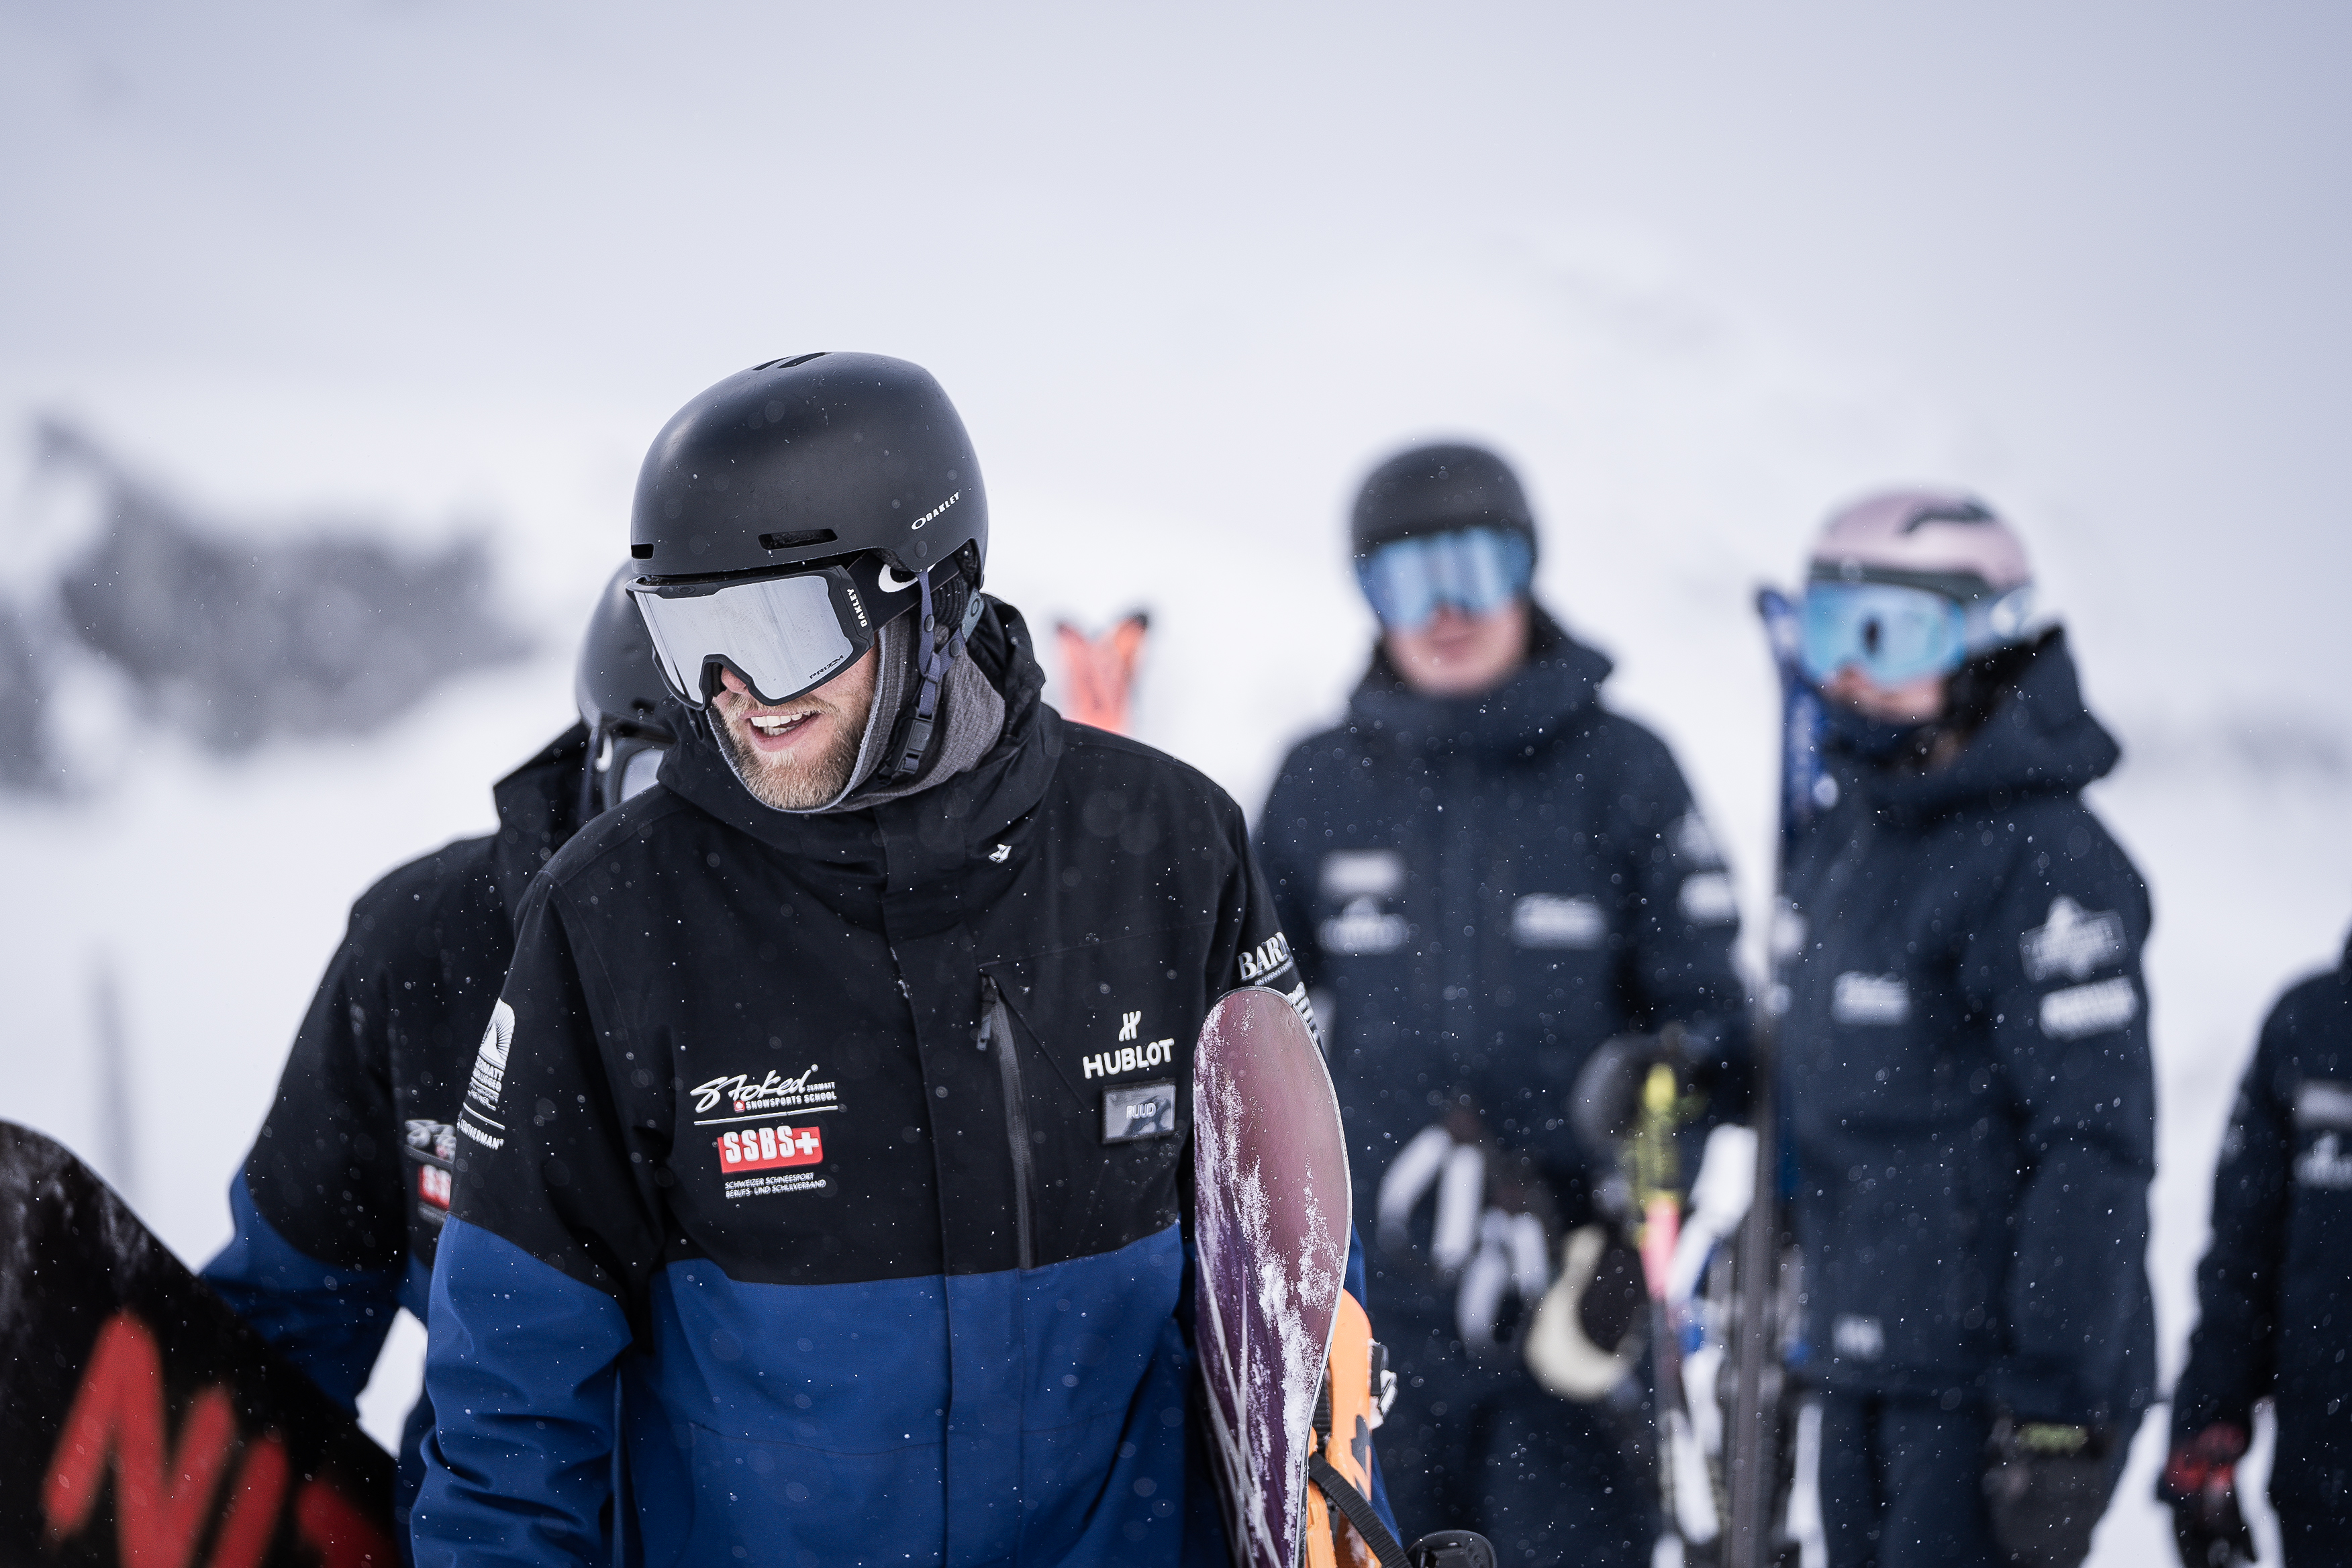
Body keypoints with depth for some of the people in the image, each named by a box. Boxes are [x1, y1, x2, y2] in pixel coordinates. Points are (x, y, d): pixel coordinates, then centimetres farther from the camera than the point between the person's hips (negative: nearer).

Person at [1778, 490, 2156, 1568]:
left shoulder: (2047, 866, -16)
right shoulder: (1842, 831, 12)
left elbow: (2093, 1152, -18)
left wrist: (2061, 1409, -21)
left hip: (1992, 1378, -9)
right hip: (1864, 1365, 9)